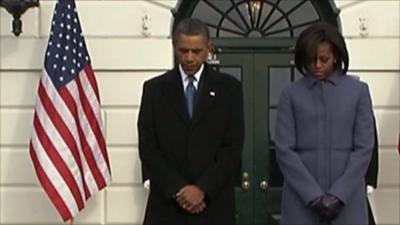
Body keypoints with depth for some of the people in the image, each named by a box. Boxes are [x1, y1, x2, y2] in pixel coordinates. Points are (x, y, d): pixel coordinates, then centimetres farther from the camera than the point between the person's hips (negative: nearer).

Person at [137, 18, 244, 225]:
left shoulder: (229, 88, 4)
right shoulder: (155, 89, 6)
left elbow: (233, 147, -1)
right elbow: (147, 149, 0)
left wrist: (203, 188, -11)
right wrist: (178, 189, -10)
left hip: (214, 204, 0)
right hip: (167, 204, 1)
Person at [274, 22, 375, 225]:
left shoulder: (358, 91, 5)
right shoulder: (291, 94, 3)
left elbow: (364, 148, 0)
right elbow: (284, 150, -2)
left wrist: (338, 195, -9)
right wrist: (314, 196, -10)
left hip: (347, 200, 0)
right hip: (302, 200, 0)